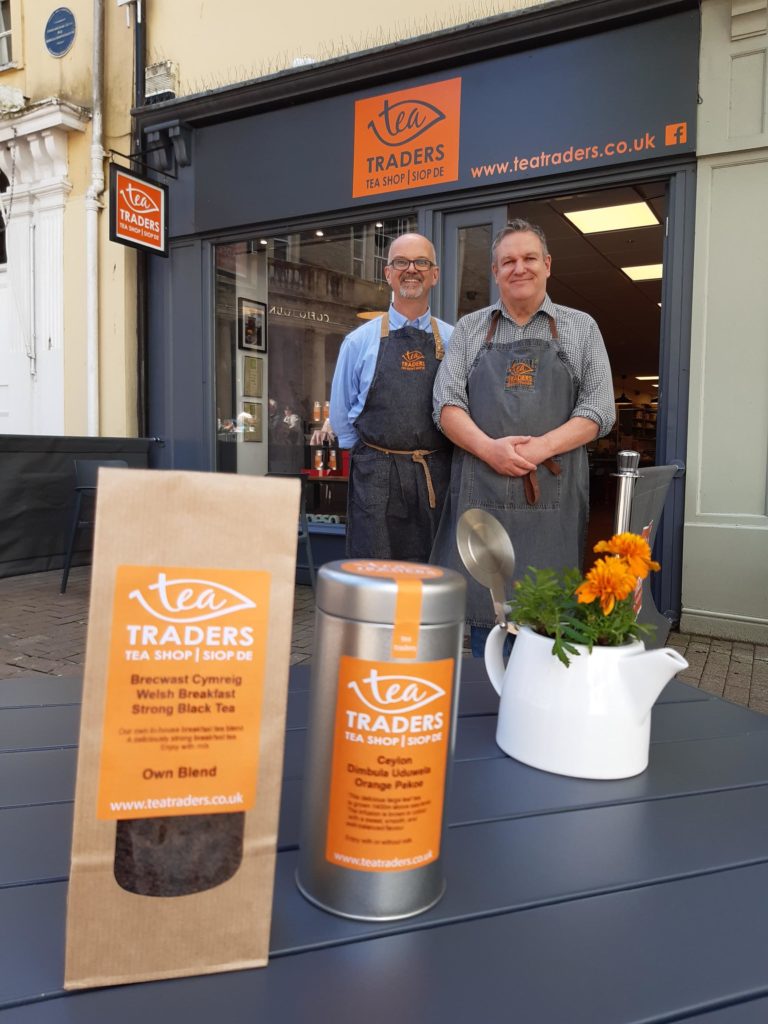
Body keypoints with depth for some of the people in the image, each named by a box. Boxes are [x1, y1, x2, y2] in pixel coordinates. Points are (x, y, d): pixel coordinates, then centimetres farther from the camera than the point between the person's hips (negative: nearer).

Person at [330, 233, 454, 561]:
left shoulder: (455, 342, 7)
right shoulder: (359, 342, 6)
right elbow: (341, 416, 12)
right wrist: (375, 458, 11)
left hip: (439, 480, 1)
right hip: (376, 480, -1)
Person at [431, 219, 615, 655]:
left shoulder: (581, 328, 12)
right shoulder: (470, 328, 14)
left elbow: (599, 409, 4)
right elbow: (447, 403, 5)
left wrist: (539, 447, -13)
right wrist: (490, 448, -13)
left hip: (554, 493, 0)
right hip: (480, 490, 1)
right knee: (483, 604, 3)